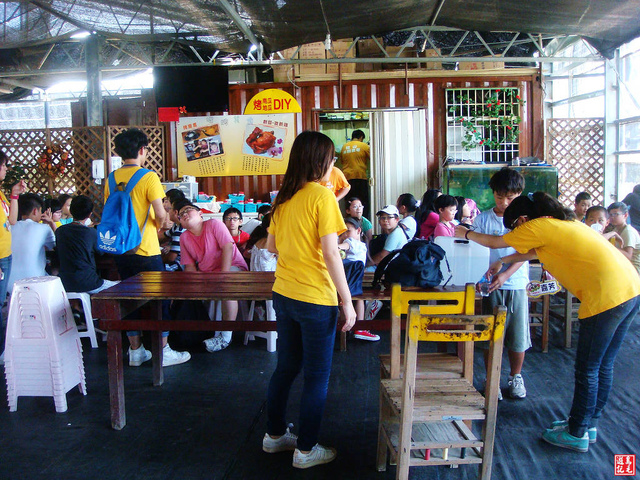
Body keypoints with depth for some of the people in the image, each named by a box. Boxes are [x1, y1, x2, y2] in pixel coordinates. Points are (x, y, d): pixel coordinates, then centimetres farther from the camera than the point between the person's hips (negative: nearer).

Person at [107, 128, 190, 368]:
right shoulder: (148, 177, -12)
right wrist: (158, 225, 5)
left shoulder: (112, 178, 5)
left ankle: (135, 351, 22)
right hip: (146, 249, -6)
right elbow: (160, 214, -16)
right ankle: (163, 351, 11)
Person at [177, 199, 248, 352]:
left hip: (233, 267, -6)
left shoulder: (214, 224, -9)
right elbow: (189, 266, 4)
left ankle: (226, 336, -31)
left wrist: (223, 276, -28)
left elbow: (228, 248, -19)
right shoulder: (184, 238, 5)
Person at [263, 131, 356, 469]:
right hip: (315, 299, -7)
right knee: (317, 377, 7)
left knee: (286, 367, 20)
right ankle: (306, 450, 18)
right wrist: (347, 301, -12)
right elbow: (330, 254, -18)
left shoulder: (284, 197, 6)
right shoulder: (322, 196, -14)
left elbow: (270, 246, 14)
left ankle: (274, 435, 33)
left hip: (283, 294, 7)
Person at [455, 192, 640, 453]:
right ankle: (588, 423, 32)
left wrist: (466, 233, 25)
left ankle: (577, 434, 16)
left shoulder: (537, 226, -6)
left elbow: (494, 242, 8)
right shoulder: (559, 223, 20)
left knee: (587, 370, 4)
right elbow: (533, 252, 38)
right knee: (603, 365, 19)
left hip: (607, 296, -10)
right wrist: (503, 262, 45)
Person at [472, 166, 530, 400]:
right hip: (491, 286, 0)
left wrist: (504, 275, -18)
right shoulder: (483, 219, 2)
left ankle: (515, 377, 27)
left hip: (517, 284, 1)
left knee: (518, 335, 6)